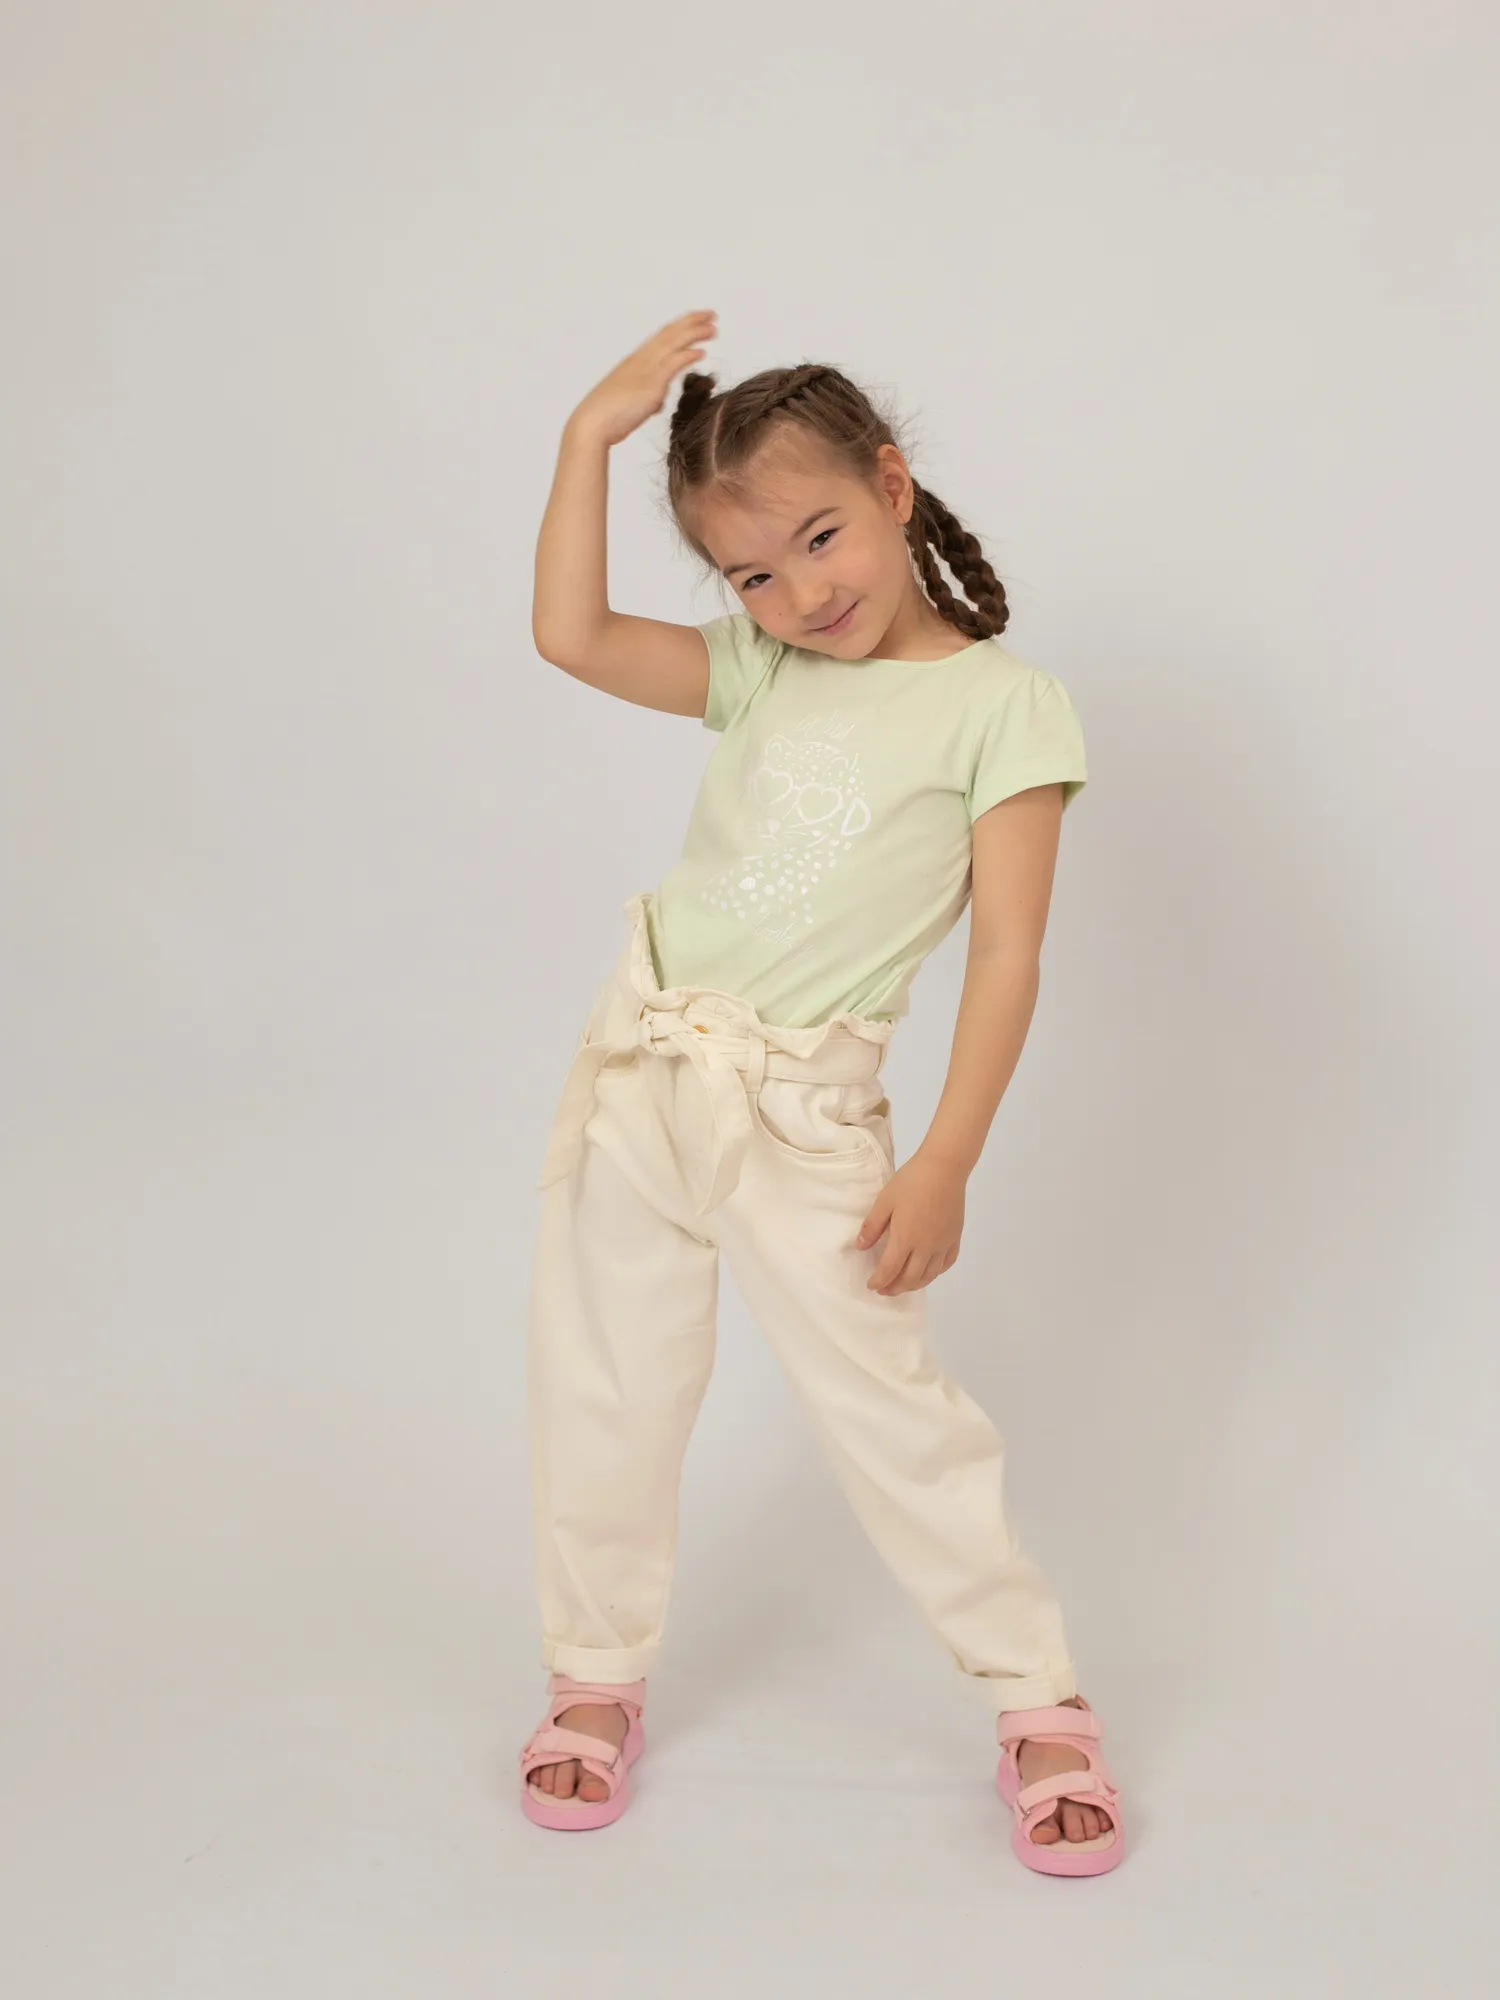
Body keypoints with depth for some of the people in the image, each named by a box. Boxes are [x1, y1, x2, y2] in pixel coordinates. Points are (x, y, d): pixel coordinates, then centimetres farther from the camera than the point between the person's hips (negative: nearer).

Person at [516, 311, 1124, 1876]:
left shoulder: (1001, 703, -7)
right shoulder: (759, 672, 6)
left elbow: (1008, 953, -11)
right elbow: (571, 636, -2)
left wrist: (944, 1164, -15)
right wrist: (591, 435, -6)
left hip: (806, 1114, -4)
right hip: (638, 1065, 5)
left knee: (888, 1406, 0)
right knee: (602, 1392, 12)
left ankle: (1037, 1703, 19)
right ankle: (595, 1682, 32)